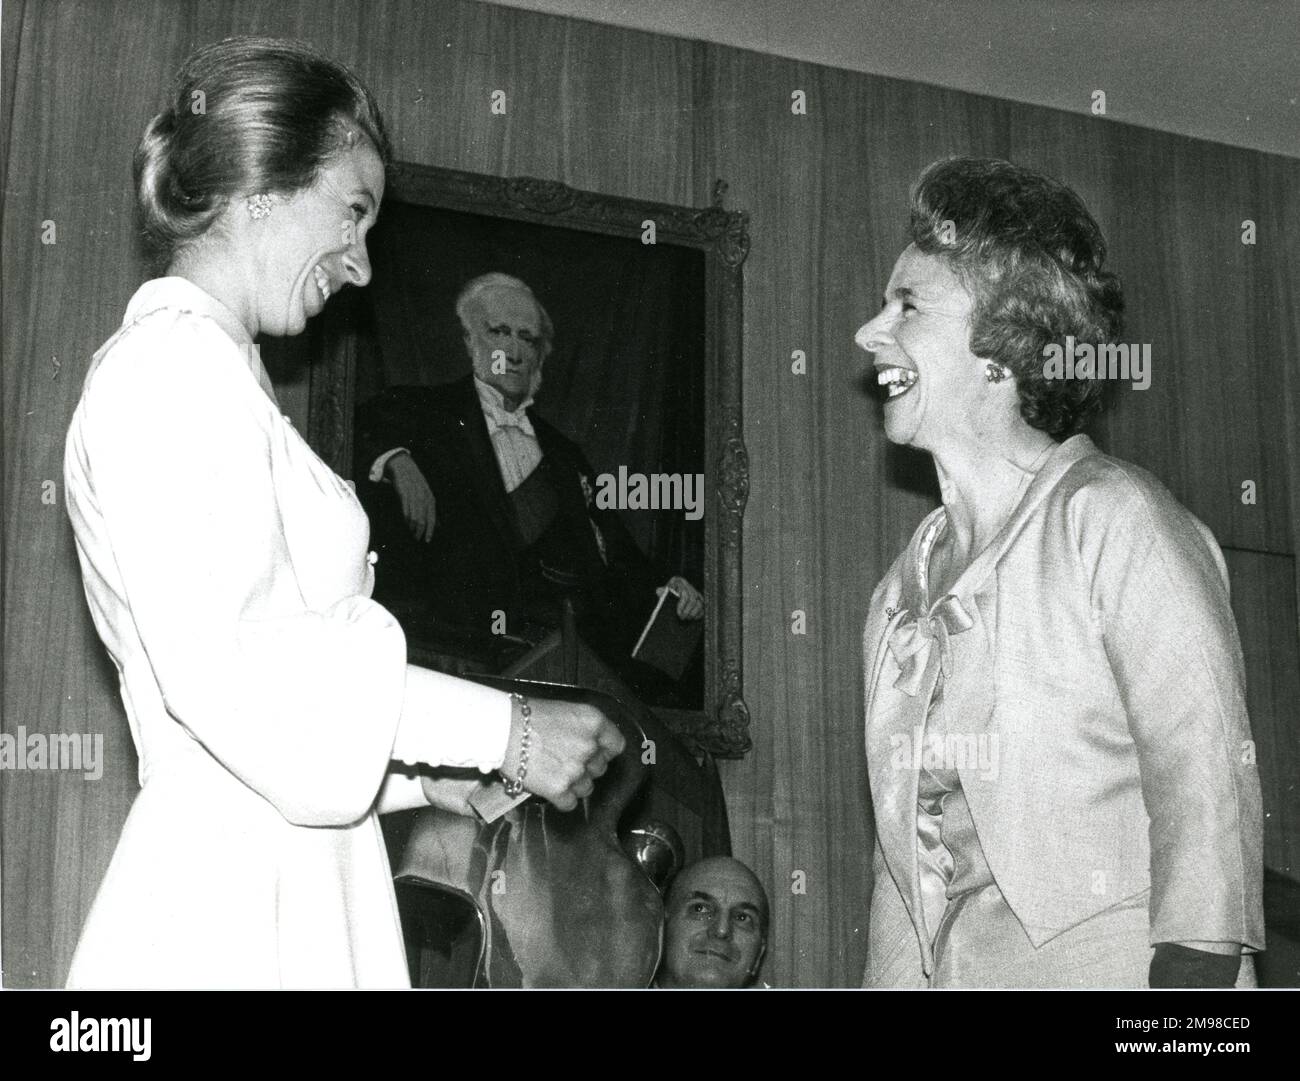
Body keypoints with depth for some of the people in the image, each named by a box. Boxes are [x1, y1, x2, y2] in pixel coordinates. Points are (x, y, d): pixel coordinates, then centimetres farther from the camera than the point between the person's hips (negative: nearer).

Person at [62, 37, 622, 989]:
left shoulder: (214, 374, 21)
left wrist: (426, 773, 11)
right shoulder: (174, 364, -9)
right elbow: (217, 664, -20)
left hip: (287, 897, 9)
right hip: (229, 918, -9)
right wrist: (499, 731, -15)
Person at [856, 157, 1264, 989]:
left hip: (1098, 964, -6)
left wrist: (1189, 974, -20)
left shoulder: (1111, 518, -9)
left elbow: (1206, 792, -13)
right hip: (941, 969, 6)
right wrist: (889, 976, 9)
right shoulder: (906, 587, 11)